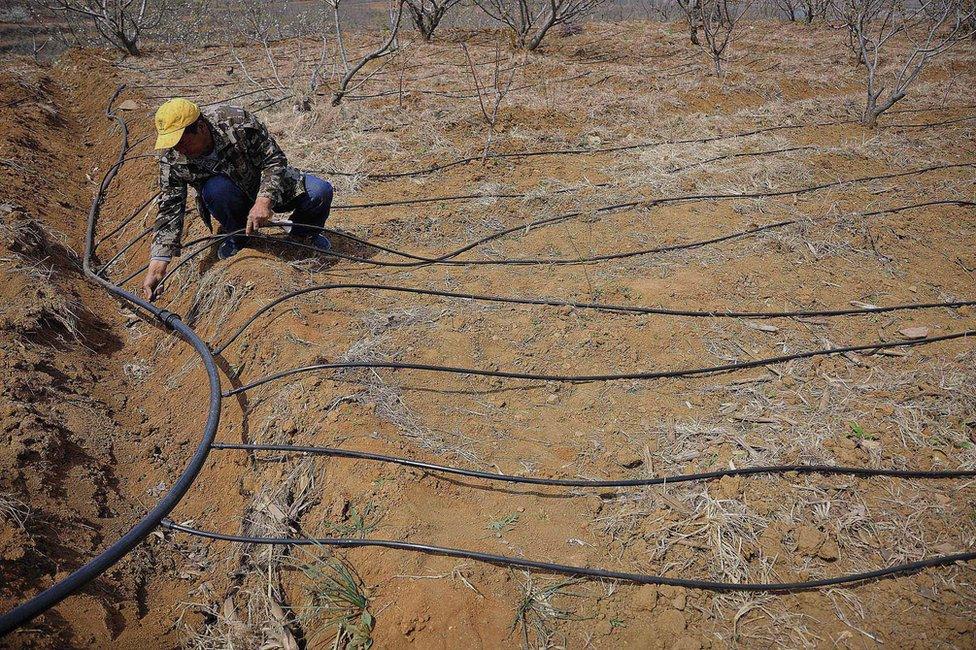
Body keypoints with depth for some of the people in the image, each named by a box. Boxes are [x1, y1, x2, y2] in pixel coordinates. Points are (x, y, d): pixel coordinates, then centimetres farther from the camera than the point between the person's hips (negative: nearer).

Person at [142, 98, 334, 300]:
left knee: (320, 191, -25)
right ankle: (237, 236, -2)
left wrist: (264, 201, -38)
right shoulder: (172, 161, -20)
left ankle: (303, 232, 9)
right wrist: (157, 265, -25)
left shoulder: (238, 121, -29)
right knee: (216, 188, -35)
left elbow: (275, 160, -22)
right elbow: (169, 212, -17)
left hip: (270, 189, -1)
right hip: (234, 202, 1)